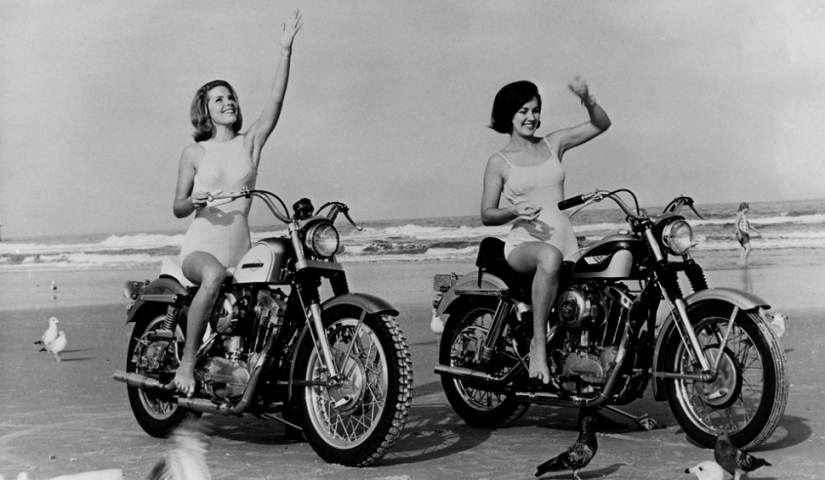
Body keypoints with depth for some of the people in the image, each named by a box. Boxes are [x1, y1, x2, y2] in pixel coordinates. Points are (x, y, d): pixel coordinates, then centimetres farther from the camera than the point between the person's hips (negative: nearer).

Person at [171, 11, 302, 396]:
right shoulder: (195, 153, 8)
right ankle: (187, 363, -31)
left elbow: (276, 100, -1)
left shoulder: (251, 142, 12)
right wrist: (194, 200, -16)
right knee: (214, 276, -39)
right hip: (201, 247, -3)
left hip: (240, 248, 3)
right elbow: (177, 208, 8)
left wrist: (285, 50, -8)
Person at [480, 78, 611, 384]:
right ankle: (538, 343, -31)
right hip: (524, 243, -4)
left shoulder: (553, 144, 16)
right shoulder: (499, 162, 8)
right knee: (550, 257, -41)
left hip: (565, 241, 5)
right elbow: (486, 214, 3)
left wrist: (587, 100, -7)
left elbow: (602, 124, 12)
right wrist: (515, 211, -16)